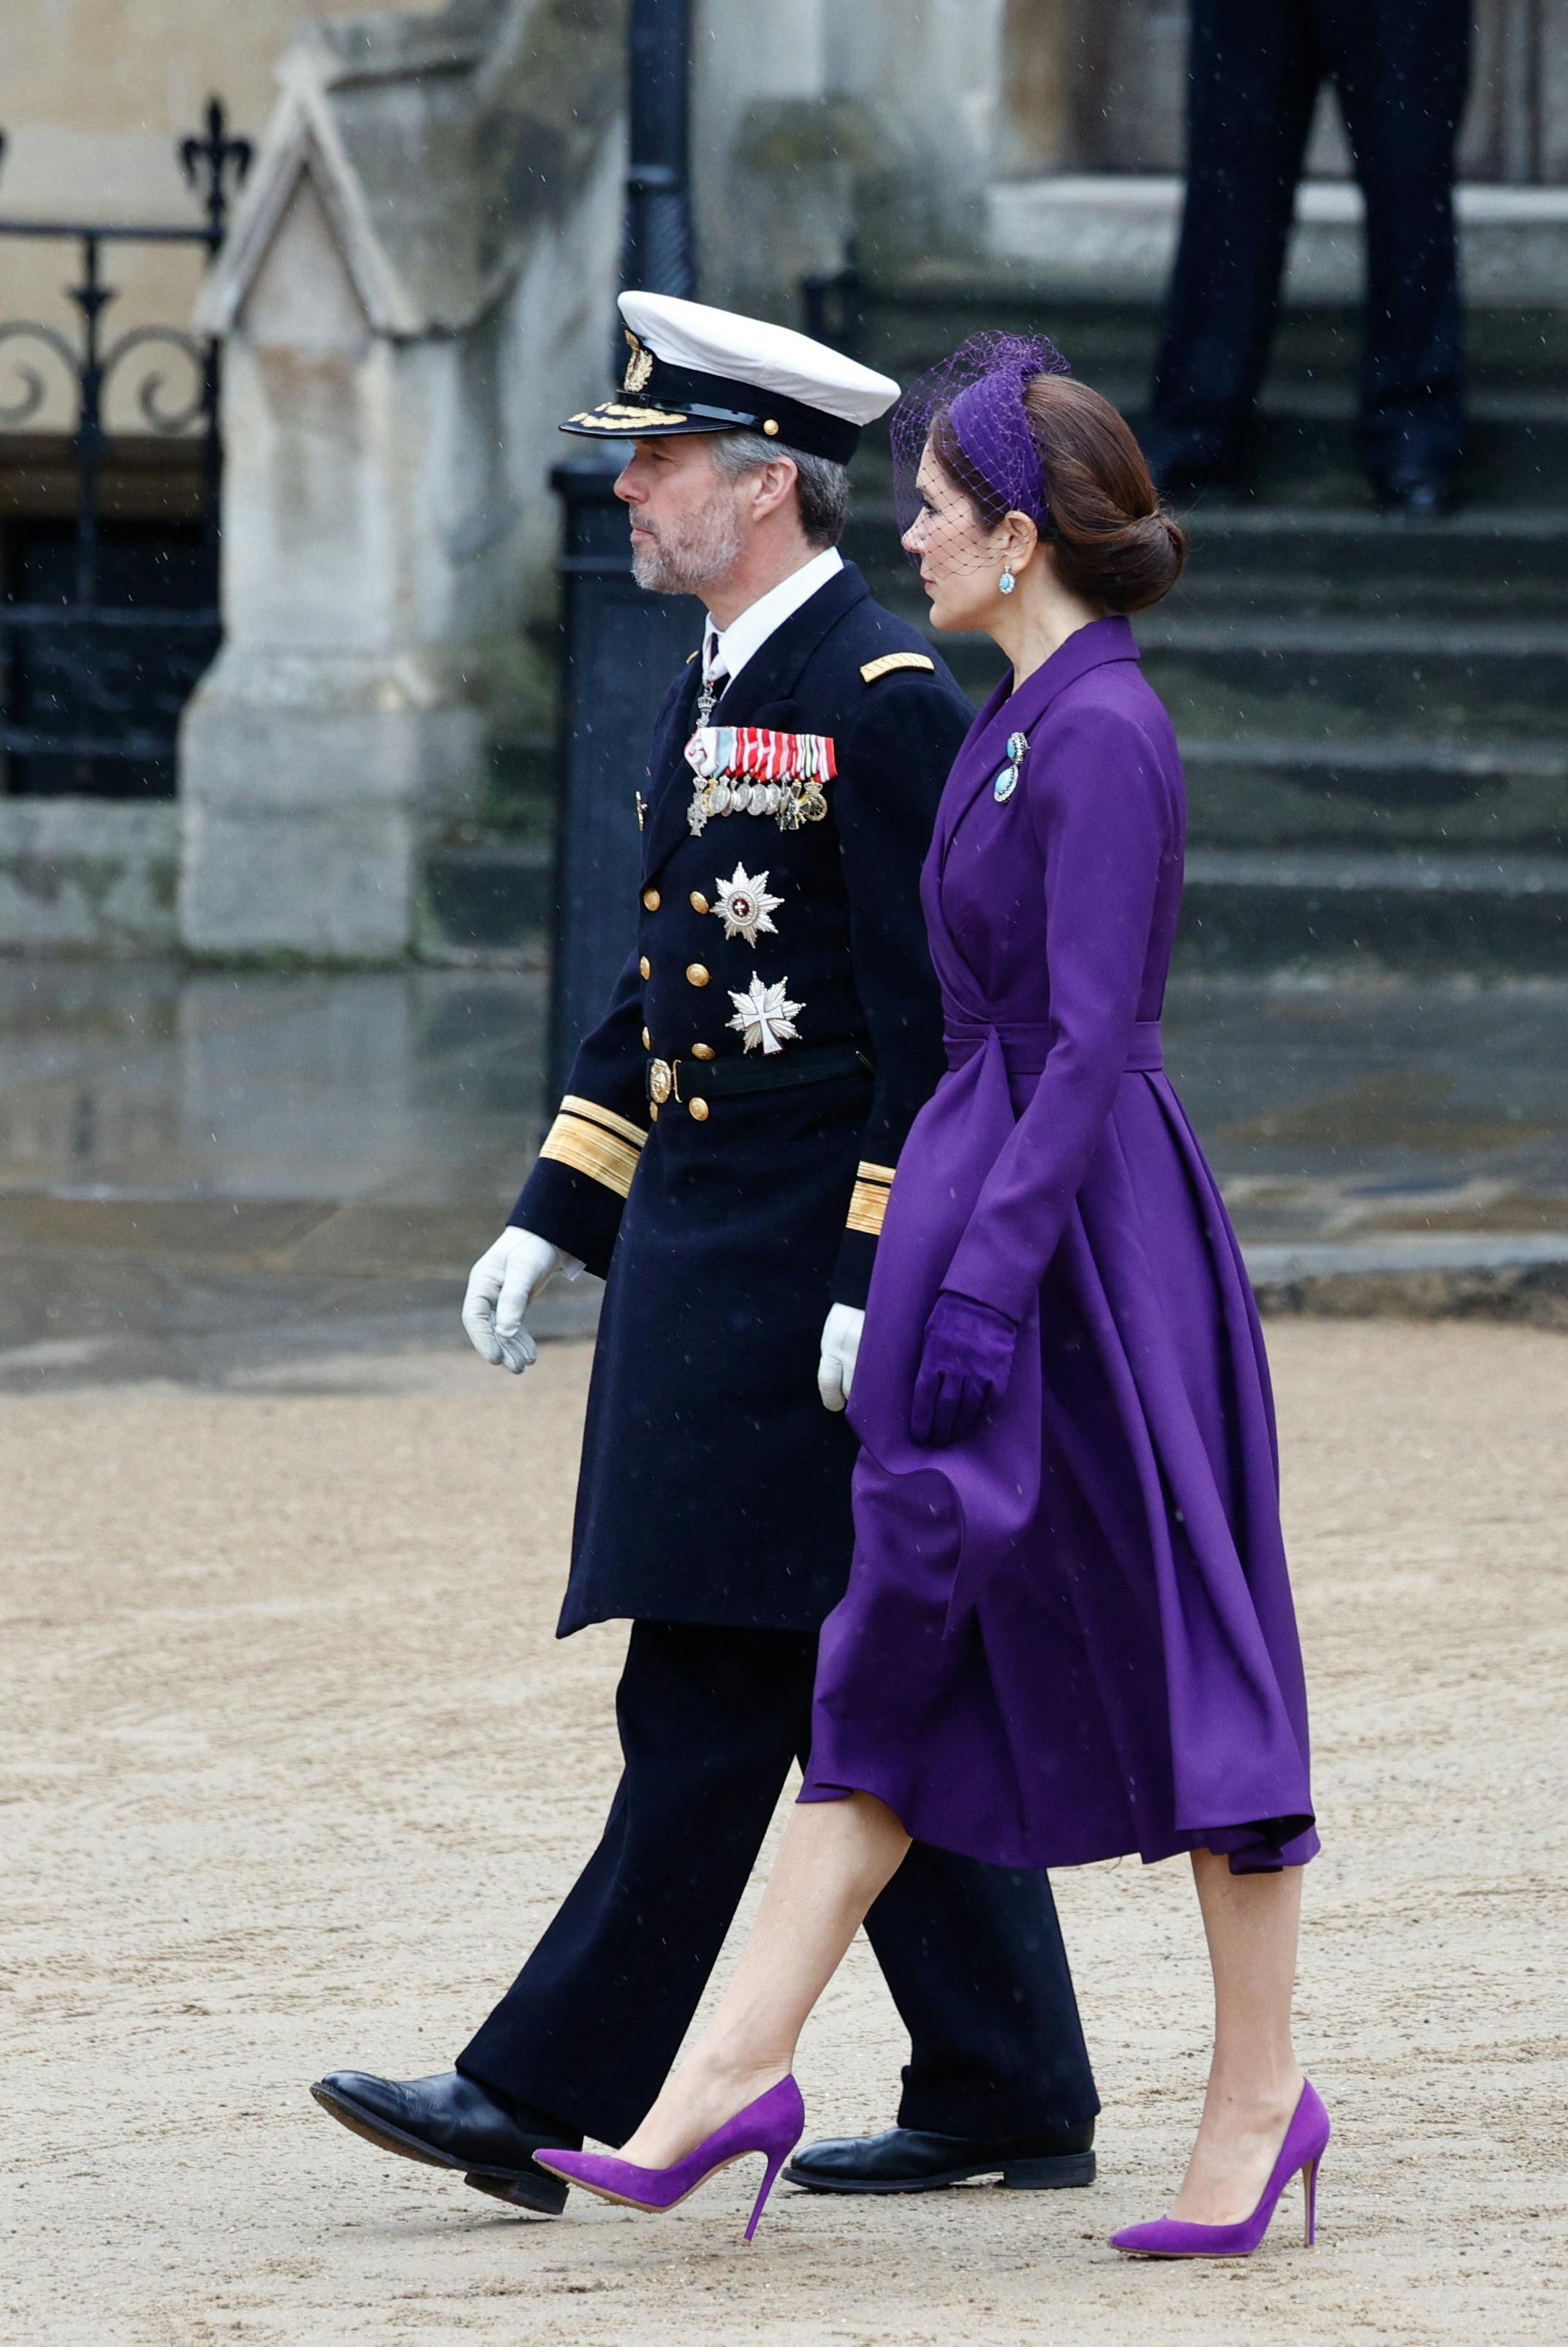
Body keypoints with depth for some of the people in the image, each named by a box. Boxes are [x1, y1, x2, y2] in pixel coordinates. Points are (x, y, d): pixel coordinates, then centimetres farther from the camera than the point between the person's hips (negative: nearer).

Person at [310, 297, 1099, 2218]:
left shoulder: (885, 707, -13)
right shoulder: (715, 695, 16)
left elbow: (936, 1027, -16)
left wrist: (878, 1284, -19)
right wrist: (551, 1224, 16)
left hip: (814, 1263, -10)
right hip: (705, 1258, 10)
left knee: (717, 1690, -8)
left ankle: (553, 2096, -10)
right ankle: (1003, 2099, 13)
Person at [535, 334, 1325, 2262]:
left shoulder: (1102, 734, -16)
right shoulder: (1027, 718, 14)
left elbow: (1091, 1037, -21)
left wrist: (990, 1282, -24)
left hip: (1081, 1228, -10)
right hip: (979, 1197, 10)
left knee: (1183, 1656, 1)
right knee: (897, 1644, 5)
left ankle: (1261, 2092, 11)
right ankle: (741, 2067, 2)